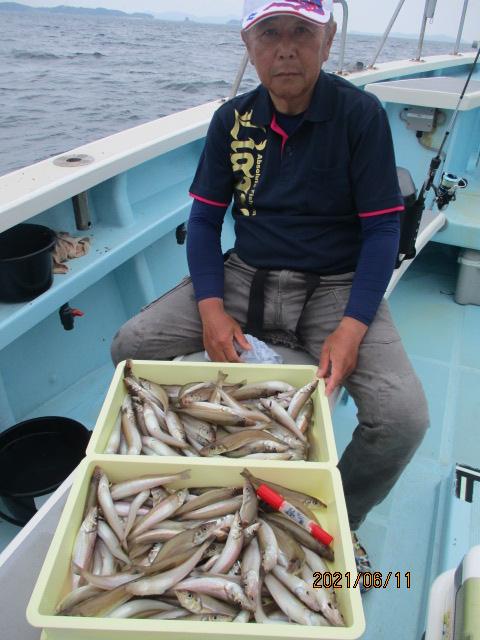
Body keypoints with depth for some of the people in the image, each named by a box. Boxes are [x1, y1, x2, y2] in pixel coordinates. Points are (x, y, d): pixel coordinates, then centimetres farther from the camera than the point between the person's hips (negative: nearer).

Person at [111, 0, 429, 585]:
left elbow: (382, 229, -8)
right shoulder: (232, 120, 3)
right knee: (130, 346, -11)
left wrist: (352, 326, -21)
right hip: (246, 274, 3)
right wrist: (211, 308, -12)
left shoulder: (360, 114, -7)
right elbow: (205, 219, 4)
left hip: (335, 284, -2)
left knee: (403, 417, -23)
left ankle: (339, 521, 11)